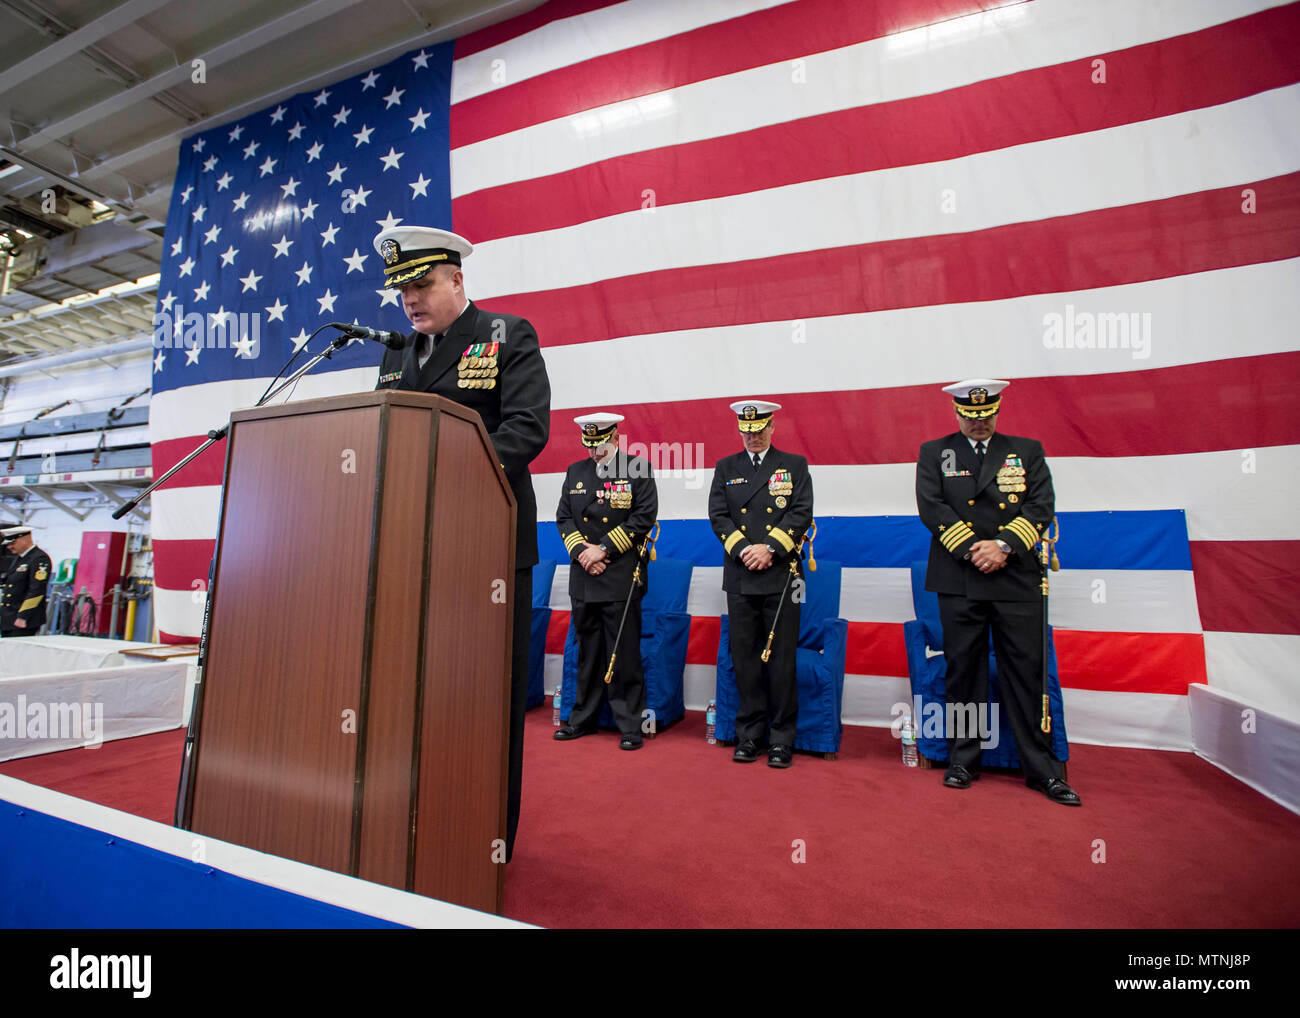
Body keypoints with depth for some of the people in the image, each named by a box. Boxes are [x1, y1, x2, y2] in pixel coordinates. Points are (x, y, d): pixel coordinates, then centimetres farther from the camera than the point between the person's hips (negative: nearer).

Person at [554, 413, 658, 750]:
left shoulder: (639, 470, -1)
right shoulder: (575, 472, 14)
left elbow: (644, 517, -8)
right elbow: (563, 518, 12)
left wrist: (604, 550, -11)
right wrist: (582, 551, -4)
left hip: (622, 578, -4)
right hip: (583, 579, 5)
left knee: (624, 655, 0)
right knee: (587, 653, 13)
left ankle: (630, 725, 12)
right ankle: (583, 718, 26)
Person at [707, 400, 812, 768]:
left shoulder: (795, 465, 8)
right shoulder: (726, 468, 13)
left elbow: (801, 513, -2)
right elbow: (718, 515, 4)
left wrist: (769, 547, -13)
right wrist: (743, 549, -10)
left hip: (781, 575, -2)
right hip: (740, 578, 2)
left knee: (781, 658, 1)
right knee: (745, 657, 6)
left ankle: (782, 740, 13)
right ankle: (749, 735, 18)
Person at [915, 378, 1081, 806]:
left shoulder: (1027, 451, 12)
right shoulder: (934, 453, 8)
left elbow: (1041, 506, 1)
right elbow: (931, 507, -3)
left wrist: (1004, 545, -13)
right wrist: (973, 548, -12)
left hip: (1017, 579, 1)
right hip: (959, 581, -1)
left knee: (1026, 671, 3)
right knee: (963, 671, 6)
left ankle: (1041, 768, 16)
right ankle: (963, 759, 19)